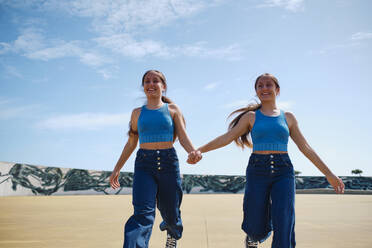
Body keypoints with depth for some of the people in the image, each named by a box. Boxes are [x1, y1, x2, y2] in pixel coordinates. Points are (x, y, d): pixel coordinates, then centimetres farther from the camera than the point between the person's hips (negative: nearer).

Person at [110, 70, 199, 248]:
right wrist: (117, 169, 17)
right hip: (144, 166, 0)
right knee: (143, 213, -18)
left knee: (170, 212, 12)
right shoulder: (137, 113, 12)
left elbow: (183, 137, -1)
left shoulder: (172, 109, 8)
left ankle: (172, 234, 46)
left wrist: (193, 152, -23)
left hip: (169, 163, 0)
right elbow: (131, 144, 18)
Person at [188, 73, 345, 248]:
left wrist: (329, 175, 12)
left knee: (283, 225, -14)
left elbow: (306, 148, 15)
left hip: (283, 172, 1)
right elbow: (227, 137, 1)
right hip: (257, 171, -1)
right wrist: (199, 150, -13)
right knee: (257, 230, 1)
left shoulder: (288, 117, 13)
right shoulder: (251, 116, 10)